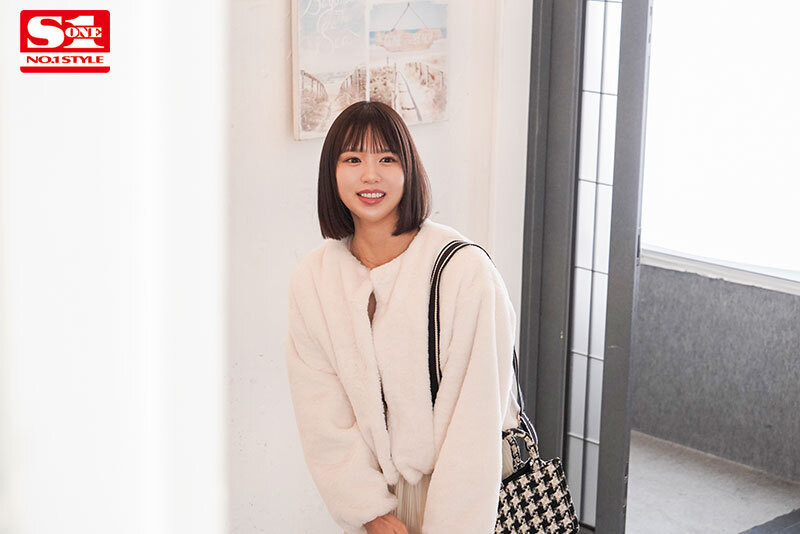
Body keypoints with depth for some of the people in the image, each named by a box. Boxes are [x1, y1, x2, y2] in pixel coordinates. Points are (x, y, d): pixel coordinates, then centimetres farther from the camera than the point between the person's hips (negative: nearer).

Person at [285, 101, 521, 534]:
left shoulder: (466, 271, -19)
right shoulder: (311, 281, -6)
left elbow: (476, 418, -17)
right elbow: (323, 418, -4)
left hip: (466, 495, -3)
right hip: (375, 494, 3)